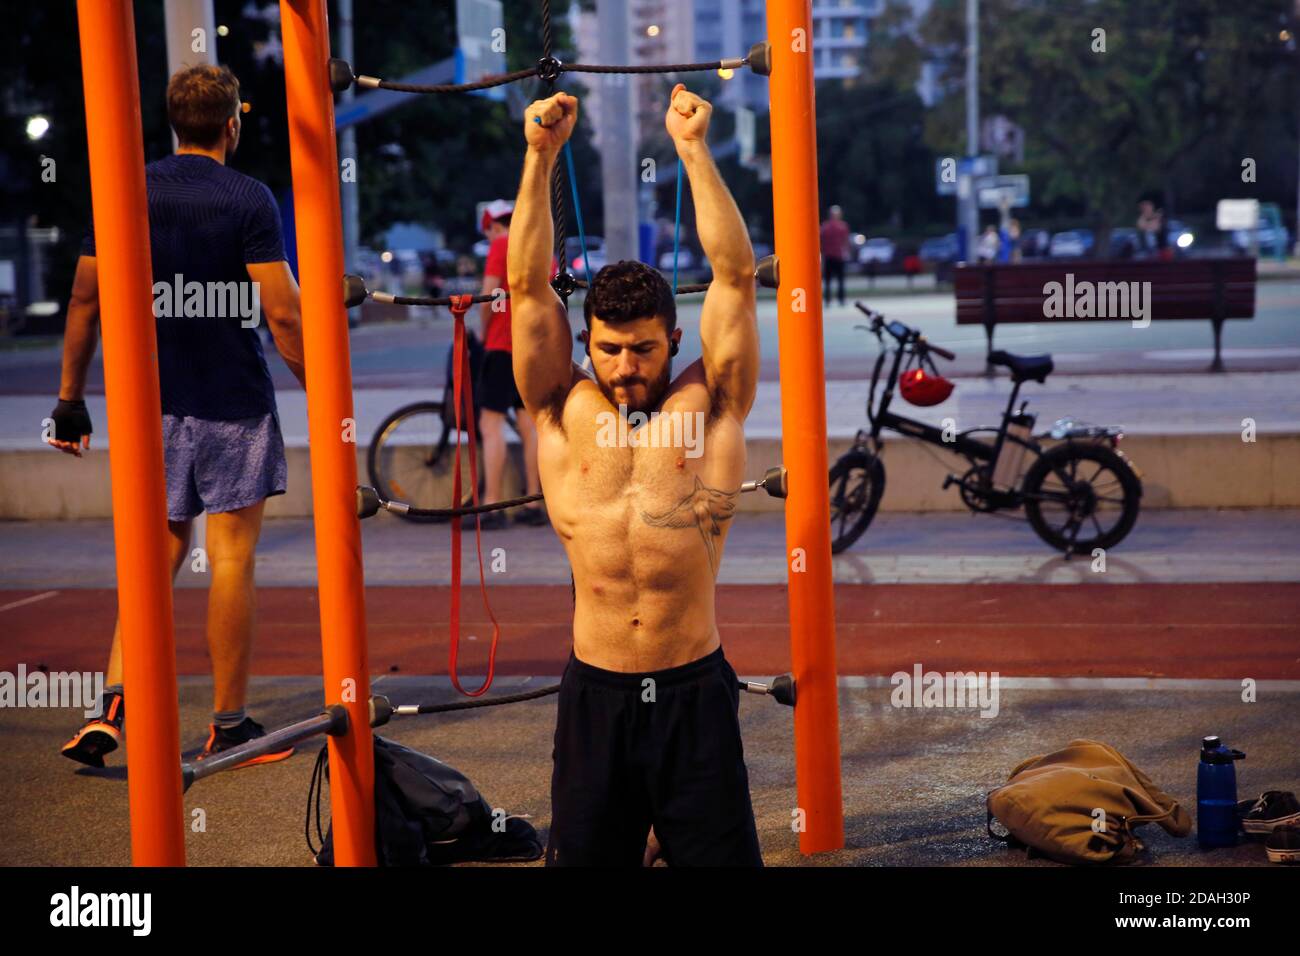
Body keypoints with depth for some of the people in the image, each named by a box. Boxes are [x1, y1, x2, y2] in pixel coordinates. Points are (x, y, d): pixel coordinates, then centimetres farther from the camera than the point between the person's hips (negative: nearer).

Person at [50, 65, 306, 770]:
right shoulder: (248, 199, -9)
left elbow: (85, 299, 6)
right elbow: (281, 313, -14)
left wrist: (70, 396, 14)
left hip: (152, 404, 4)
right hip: (234, 406, -4)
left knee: (159, 550, 13)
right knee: (231, 560, 2)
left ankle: (113, 705, -1)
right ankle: (228, 726, 8)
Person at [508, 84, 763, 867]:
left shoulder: (708, 407, 3)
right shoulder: (565, 412, 5)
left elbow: (735, 274, -2)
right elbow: (530, 285, 2)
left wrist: (695, 149, -3)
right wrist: (542, 156, -3)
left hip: (696, 691, -1)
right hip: (596, 693, 1)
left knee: (720, 855, 5)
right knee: (586, 856, 9)